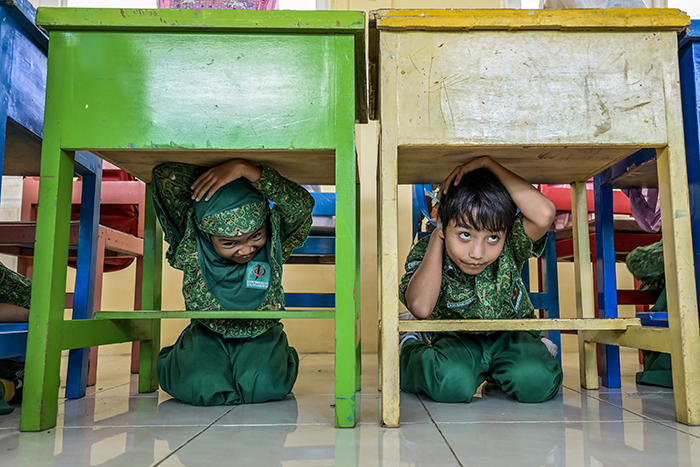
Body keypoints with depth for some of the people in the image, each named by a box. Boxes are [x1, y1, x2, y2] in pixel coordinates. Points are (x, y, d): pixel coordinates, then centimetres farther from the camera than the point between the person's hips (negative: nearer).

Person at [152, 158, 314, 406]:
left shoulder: (275, 239, -22)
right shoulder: (191, 242, -22)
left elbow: (303, 204, -43)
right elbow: (164, 176, -25)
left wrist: (243, 169, -44)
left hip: (260, 336, 0)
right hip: (207, 334, 1)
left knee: (264, 386, -26)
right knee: (200, 387, -25)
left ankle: (280, 359, 13)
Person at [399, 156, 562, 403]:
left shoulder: (511, 245, -24)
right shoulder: (425, 254, -25)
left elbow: (545, 214, -46)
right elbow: (421, 307, -43)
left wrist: (488, 164, -38)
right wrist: (438, 237, -34)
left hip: (511, 335, 2)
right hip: (458, 339, -1)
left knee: (537, 383, -28)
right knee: (452, 384, -32)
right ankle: (408, 349, 2)